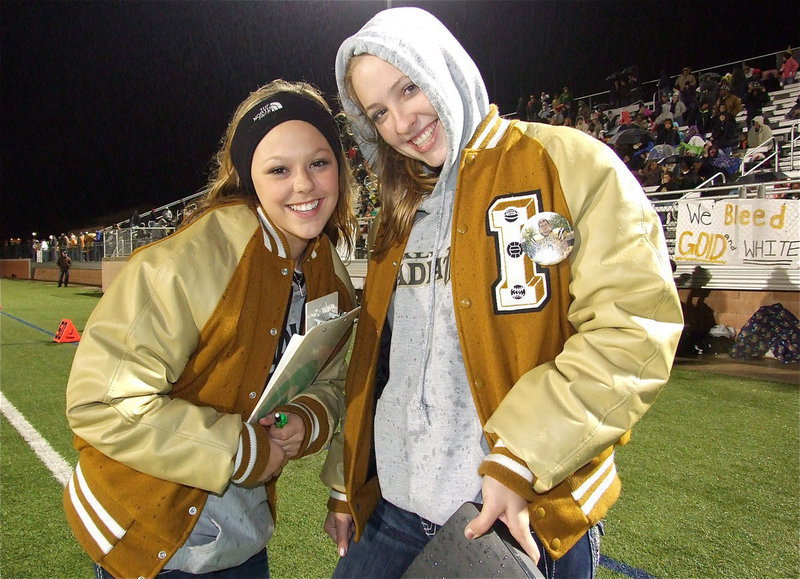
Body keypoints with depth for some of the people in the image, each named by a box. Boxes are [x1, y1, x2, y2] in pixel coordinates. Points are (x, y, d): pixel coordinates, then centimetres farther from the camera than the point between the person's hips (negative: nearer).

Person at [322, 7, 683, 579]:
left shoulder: (567, 162, -7)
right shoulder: (400, 212, 12)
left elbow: (634, 327, -16)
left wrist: (517, 461, -20)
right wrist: (345, 486, 15)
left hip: (526, 516, -5)